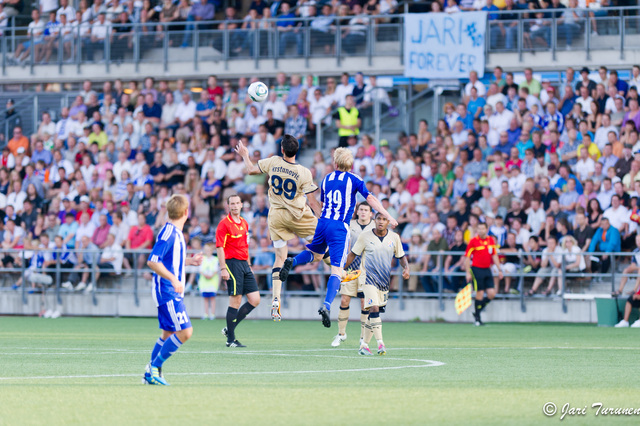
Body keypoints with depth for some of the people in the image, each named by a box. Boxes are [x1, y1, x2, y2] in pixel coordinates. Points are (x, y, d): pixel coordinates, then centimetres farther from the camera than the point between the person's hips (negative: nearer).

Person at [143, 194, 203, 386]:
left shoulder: (175, 233, 14)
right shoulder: (168, 233, -17)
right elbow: (152, 262, -24)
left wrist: (190, 261, 23)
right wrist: (174, 279, -29)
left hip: (173, 292, 10)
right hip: (167, 291, -10)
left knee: (168, 334, 12)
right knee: (185, 332, -14)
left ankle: (151, 373, 16)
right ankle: (154, 367, -9)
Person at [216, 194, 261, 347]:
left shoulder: (244, 224, 16)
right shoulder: (224, 224, -7)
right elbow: (220, 247, -12)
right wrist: (223, 268, -18)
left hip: (244, 265, 8)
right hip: (232, 263, -8)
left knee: (255, 300, 2)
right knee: (235, 301, -8)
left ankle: (229, 329, 12)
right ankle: (231, 339, -1)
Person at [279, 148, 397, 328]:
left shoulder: (327, 178, 13)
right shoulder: (354, 180, -1)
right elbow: (370, 199, -9)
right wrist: (388, 217, -8)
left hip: (323, 222, 5)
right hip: (339, 227, -5)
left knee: (315, 255, 31)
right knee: (337, 271, -8)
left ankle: (291, 262, 2)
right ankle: (326, 305, -26)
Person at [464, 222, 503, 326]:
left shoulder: (491, 240, 9)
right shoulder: (473, 241, -5)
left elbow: (494, 256, 17)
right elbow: (467, 257, -4)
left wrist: (499, 269, 14)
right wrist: (468, 272, -9)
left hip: (487, 270, 5)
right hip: (476, 269, -5)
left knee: (491, 294, -3)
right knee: (480, 293, -7)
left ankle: (477, 312, 15)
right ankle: (477, 318, 5)